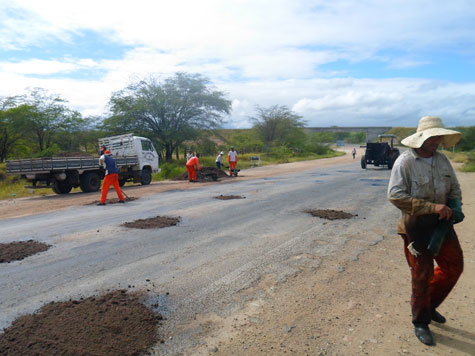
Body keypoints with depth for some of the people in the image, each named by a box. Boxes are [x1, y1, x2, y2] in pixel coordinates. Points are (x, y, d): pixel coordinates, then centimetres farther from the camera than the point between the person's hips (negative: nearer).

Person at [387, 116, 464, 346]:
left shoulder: (442, 160, 4)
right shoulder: (405, 162, -17)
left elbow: (454, 188, 14)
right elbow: (395, 195, -25)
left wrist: (455, 207, -7)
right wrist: (433, 207, -27)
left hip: (441, 224, 7)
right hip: (417, 227, -6)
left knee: (454, 266, 15)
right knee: (422, 275, 5)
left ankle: (429, 305, 38)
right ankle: (421, 322, 27)